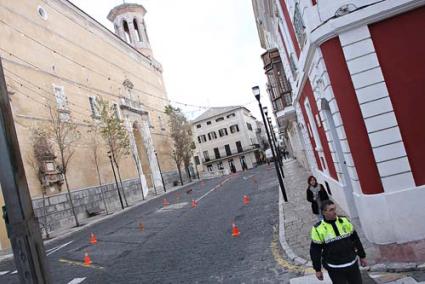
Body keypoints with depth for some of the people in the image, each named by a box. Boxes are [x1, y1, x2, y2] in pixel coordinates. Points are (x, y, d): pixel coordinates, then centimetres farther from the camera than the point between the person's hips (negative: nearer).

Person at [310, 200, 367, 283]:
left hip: (352, 264, 4)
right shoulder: (318, 229, -14)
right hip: (334, 268, -3)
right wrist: (318, 270, -4)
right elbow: (315, 251, -7)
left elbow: (355, 239, 8)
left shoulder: (344, 221, -3)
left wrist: (362, 256, 11)